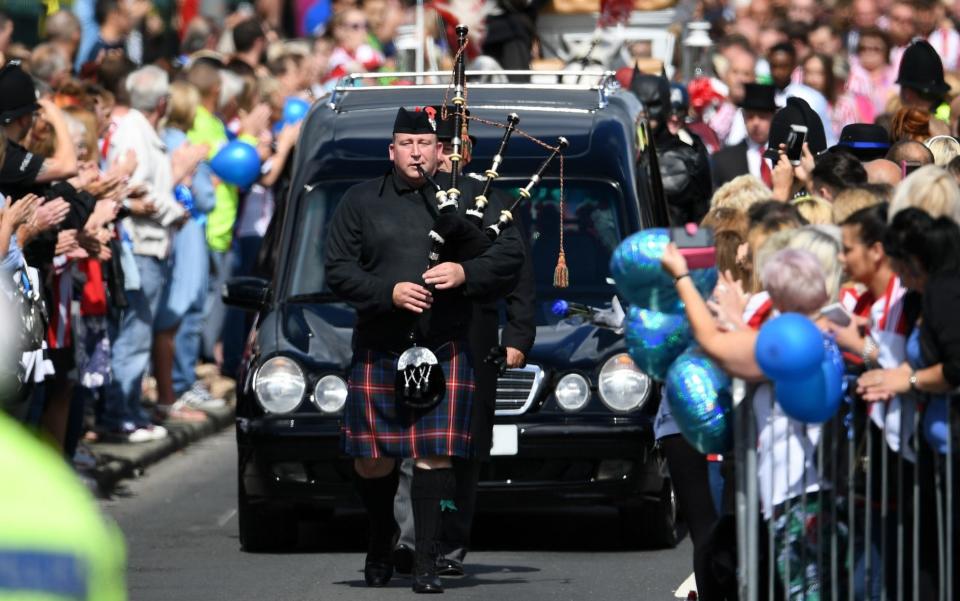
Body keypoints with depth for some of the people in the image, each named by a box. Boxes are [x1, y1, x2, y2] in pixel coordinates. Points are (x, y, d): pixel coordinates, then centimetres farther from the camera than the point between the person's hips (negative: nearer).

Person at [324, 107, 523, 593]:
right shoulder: (360, 202, 7)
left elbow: (511, 258, 5)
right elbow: (338, 270, 2)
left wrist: (465, 273, -13)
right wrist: (388, 292, -14)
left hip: (445, 352, -1)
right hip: (379, 349, 1)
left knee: (435, 456, -7)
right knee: (372, 460, 4)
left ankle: (427, 563, -4)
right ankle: (380, 541, 31)